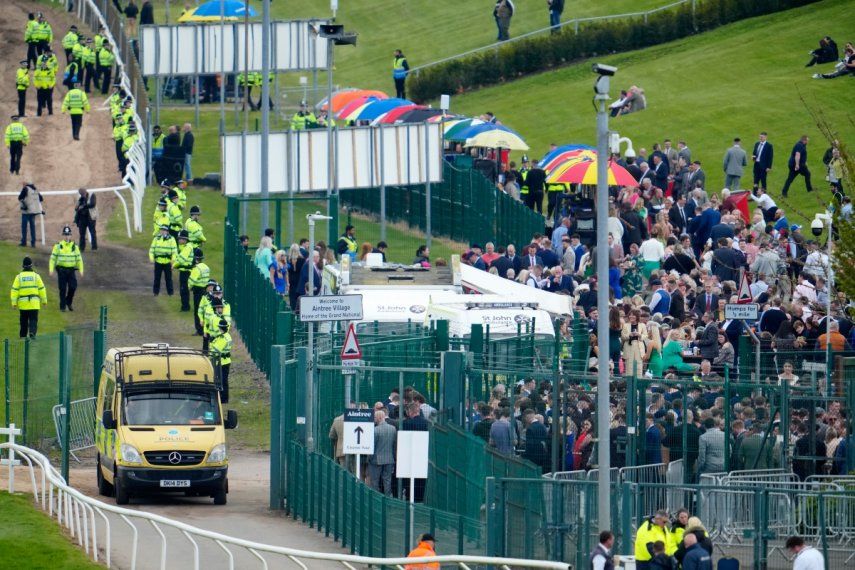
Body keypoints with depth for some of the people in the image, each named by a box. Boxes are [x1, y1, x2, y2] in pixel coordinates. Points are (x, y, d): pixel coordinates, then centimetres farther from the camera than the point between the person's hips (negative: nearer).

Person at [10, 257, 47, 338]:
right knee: (33, 320, -1)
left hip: (23, 303, 1)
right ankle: (32, 332, -25)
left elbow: (14, 290, -6)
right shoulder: (36, 276, -2)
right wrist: (44, 300, 11)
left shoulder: (19, 276, -2)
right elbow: (41, 289, 1)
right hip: (34, 303, -1)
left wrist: (14, 302, -3)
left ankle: (23, 335, 23)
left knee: (24, 320, 15)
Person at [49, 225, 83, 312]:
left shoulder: (74, 246, 6)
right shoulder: (58, 246, 1)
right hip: (61, 270, -2)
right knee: (63, 289, -1)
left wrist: (81, 270, 5)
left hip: (71, 270, 2)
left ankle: (69, 302, 17)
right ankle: (62, 306, 8)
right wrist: (51, 270, -6)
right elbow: (53, 258, 2)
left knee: (73, 287, -7)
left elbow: (79, 259, 11)